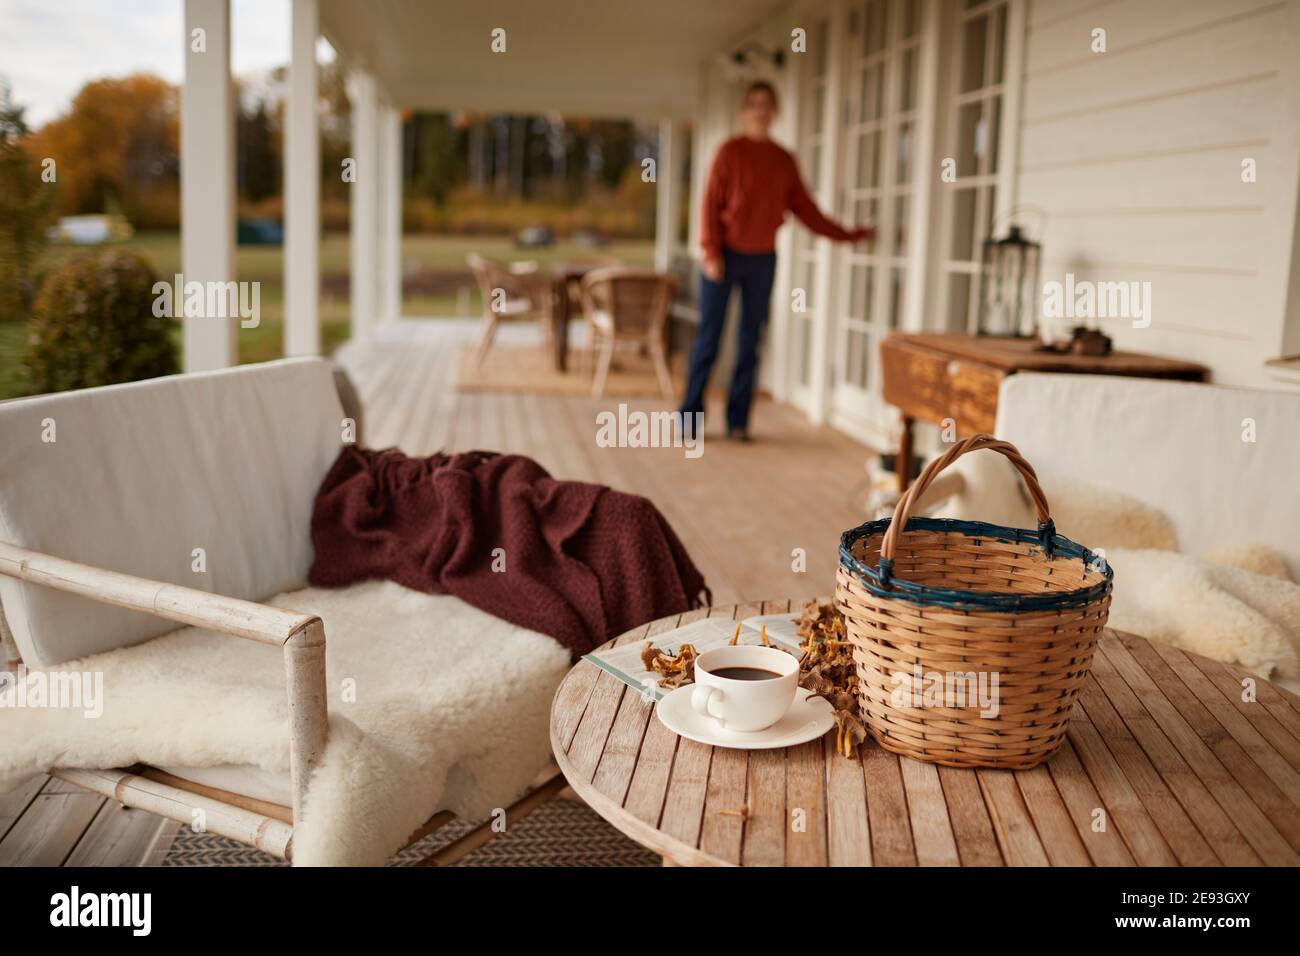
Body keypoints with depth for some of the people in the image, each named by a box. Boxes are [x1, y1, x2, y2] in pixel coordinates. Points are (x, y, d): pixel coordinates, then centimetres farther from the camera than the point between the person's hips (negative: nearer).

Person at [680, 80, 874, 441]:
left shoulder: (784, 160, 9)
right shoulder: (731, 151, -2)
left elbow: (805, 209, 14)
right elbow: (711, 203, -6)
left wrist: (848, 235, 13)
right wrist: (711, 253, -14)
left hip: (762, 260, 4)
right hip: (725, 256, -4)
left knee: (750, 343, 5)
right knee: (709, 338, -2)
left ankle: (738, 421, 11)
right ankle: (690, 417, 5)